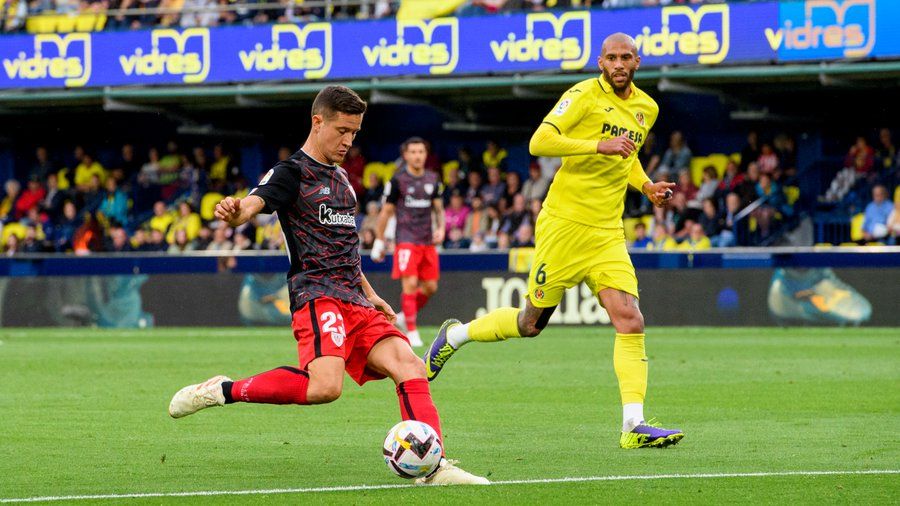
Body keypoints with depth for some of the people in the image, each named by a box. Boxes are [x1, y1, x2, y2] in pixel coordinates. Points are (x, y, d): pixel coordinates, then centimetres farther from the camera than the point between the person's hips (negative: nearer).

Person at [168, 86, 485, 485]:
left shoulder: (340, 177, 23)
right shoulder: (293, 172, -3)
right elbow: (255, 202, -23)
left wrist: (369, 294, 30)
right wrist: (234, 213, -47)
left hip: (355, 302, 8)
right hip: (317, 296, -8)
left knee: (409, 366, -8)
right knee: (325, 386, -29)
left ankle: (433, 466, -10)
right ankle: (224, 390, -15)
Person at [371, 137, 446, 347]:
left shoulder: (433, 179, 10)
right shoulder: (398, 180, -2)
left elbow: (439, 208, 20)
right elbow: (386, 212, 3)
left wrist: (441, 228, 1)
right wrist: (379, 241, 2)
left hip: (428, 241, 5)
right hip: (406, 241, -5)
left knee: (430, 287, 5)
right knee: (410, 284, -14)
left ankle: (405, 316, 29)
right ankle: (412, 332, -9)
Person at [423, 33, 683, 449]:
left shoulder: (647, 109, 13)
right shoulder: (586, 95, -9)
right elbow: (539, 142, -20)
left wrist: (646, 186, 12)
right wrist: (600, 145, -27)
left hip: (607, 235, 5)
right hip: (564, 224, -5)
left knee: (630, 322, -11)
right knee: (532, 323, 5)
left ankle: (633, 426, -13)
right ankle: (456, 335, 31)